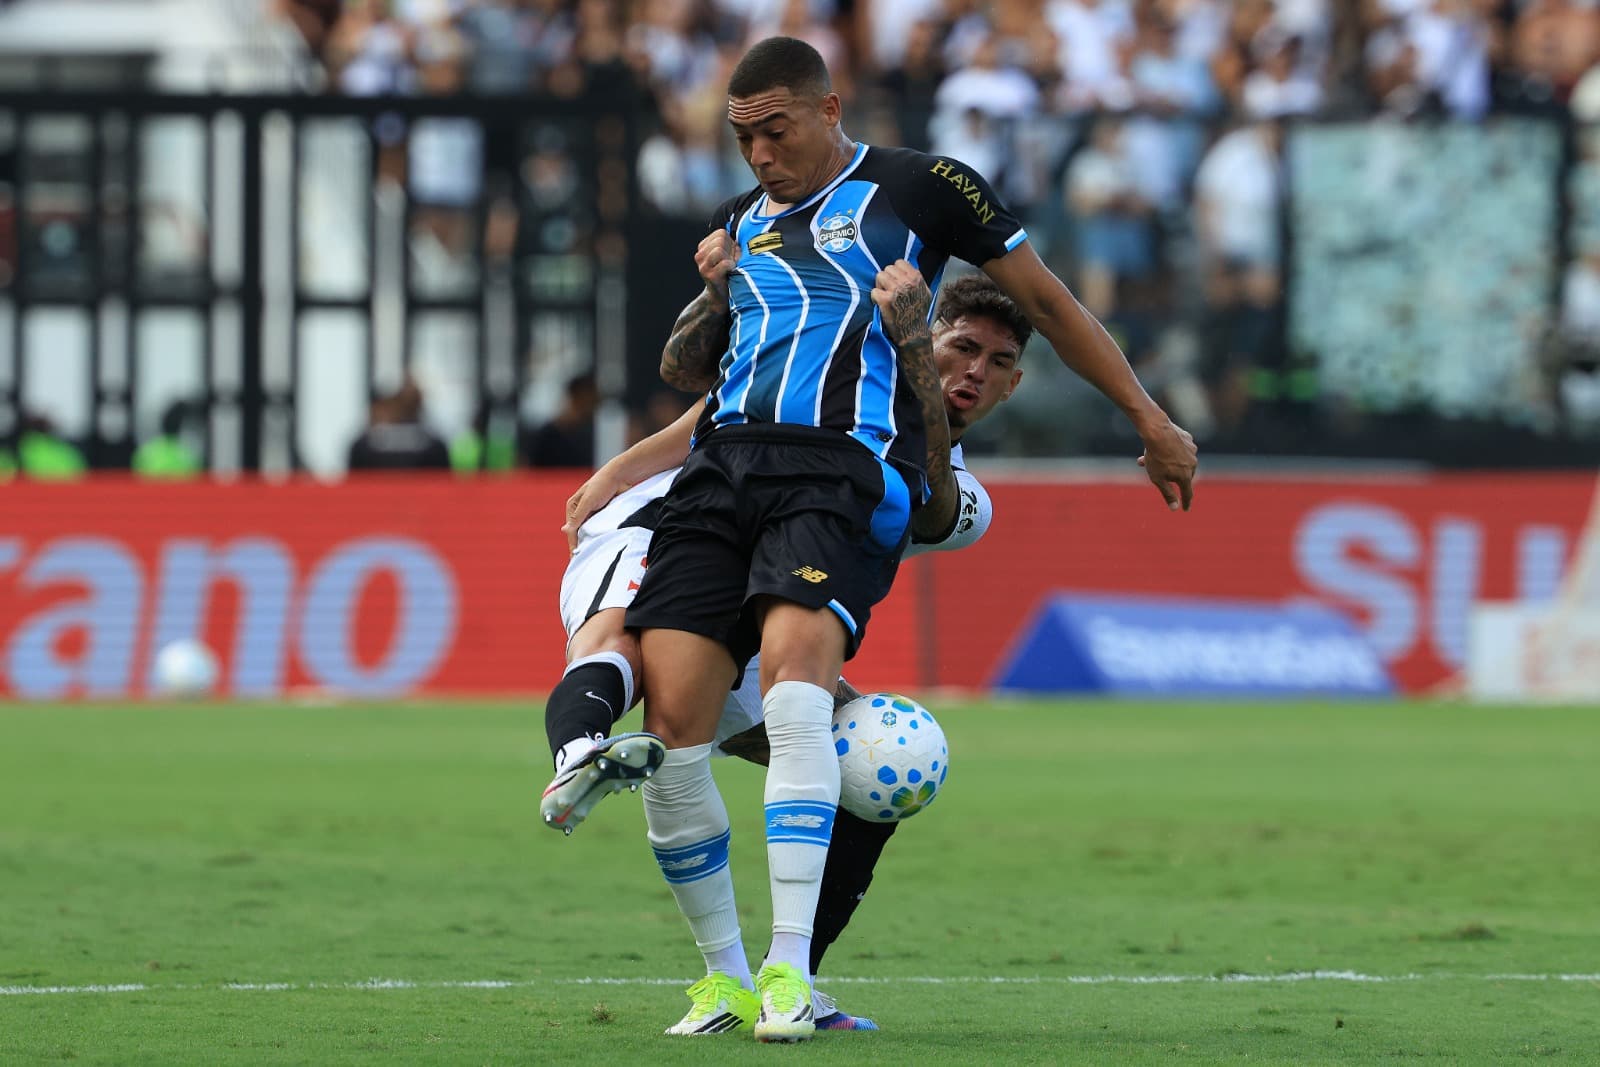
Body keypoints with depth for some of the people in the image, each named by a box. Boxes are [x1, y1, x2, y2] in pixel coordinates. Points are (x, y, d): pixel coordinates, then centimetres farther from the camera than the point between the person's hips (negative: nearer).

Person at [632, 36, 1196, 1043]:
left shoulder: (915, 187, 10)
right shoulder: (740, 222, 25)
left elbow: (1046, 299, 16)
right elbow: (685, 370, 35)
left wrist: (1150, 418, 16)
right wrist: (713, 298, 14)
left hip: (847, 469, -5)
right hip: (725, 462, 5)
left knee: (794, 674, -31)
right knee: (670, 724, -12)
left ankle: (790, 970, -31)